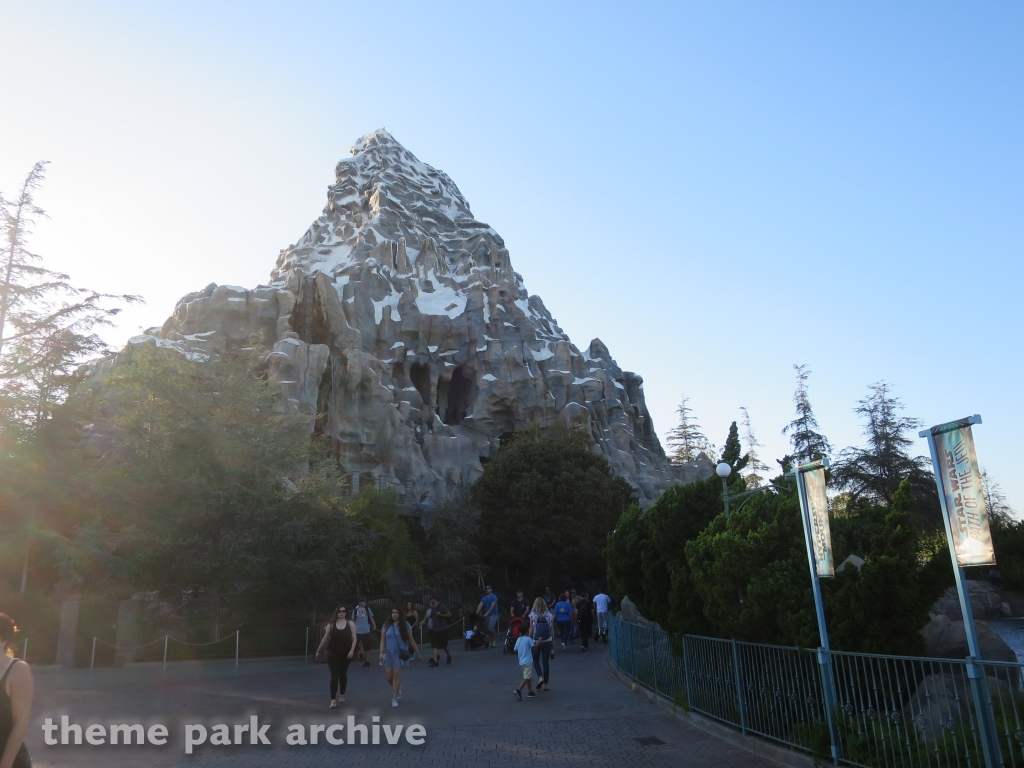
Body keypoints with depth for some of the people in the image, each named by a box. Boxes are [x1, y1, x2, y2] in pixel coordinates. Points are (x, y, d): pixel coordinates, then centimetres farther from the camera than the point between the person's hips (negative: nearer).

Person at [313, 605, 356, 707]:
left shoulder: (350, 624, -2)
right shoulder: (331, 624, -2)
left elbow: (354, 639, -4)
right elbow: (325, 638, 4)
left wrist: (352, 651, -15)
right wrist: (318, 651, 7)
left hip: (345, 654, 1)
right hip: (333, 654, -1)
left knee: (343, 675, 14)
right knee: (334, 676, -7)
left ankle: (342, 695, 32)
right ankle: (333, 700, -6)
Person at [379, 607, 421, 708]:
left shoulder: (405, 625, -3)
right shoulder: (386, 626, 1)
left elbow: (411, 639, 3)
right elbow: (382, 640, 3)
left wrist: (417, 652, 6)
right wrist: (381, 652, -8)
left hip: (400, 654, -2)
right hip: (389, 654, 3)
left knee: (396, 676, -6)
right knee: (388, 677, 5)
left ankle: (394, 699, 6)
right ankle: (397, 688, 36)